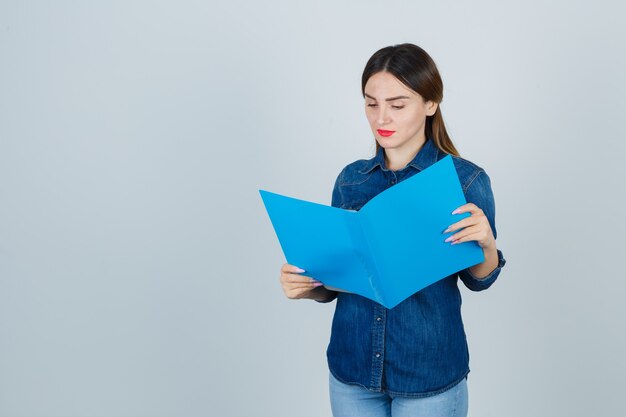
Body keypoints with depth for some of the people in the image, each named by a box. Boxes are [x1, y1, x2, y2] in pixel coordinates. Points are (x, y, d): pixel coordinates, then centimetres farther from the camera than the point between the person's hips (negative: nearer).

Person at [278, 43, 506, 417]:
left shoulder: (465, 178, -9)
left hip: (429, 375, -3)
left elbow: (478, 280, -1)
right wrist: (307, 286, -13)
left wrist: (487, 243, -21)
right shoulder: (350, 179, 1)